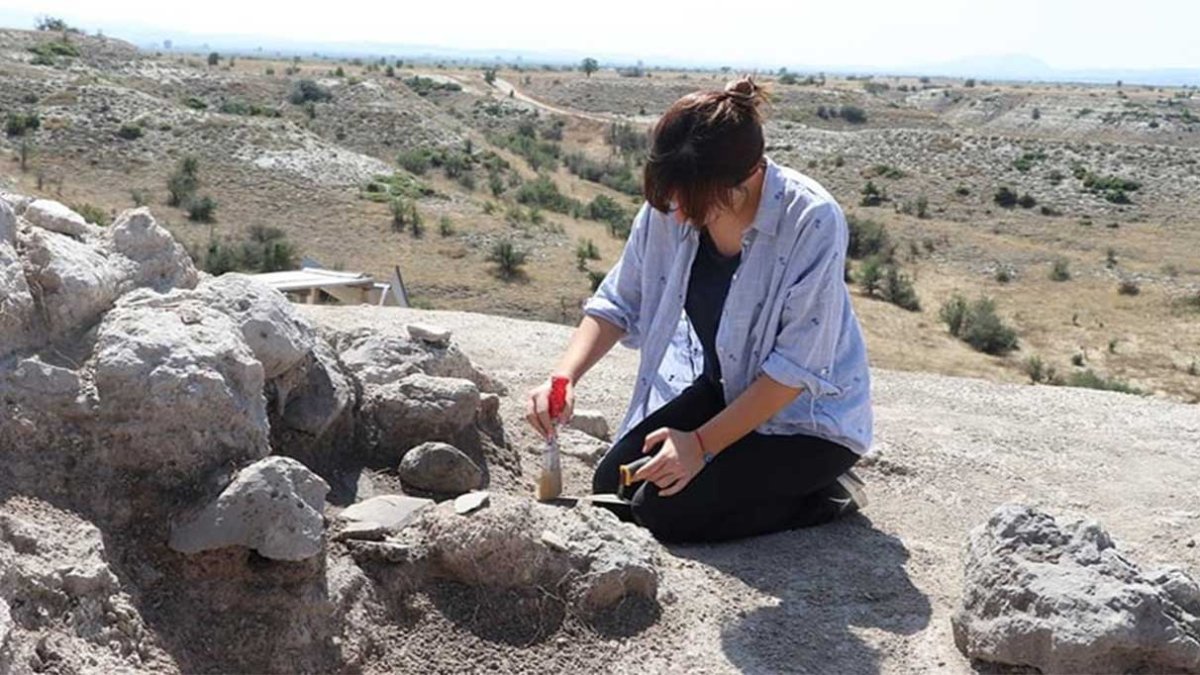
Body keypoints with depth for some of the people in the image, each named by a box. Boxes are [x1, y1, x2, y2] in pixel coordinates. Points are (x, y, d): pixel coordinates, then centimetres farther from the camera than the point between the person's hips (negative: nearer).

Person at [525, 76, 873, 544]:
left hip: (808, 416, -6)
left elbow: (796, 369, -25)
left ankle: (828, 497, 3)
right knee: (611, 485, -2)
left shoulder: (813, 222, -30)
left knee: (666, 512, -17)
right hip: (722, 389, 6)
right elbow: (618, 304, -2)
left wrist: (701, 443, -23)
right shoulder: (670, 206, -15)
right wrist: (563, 377, -19)